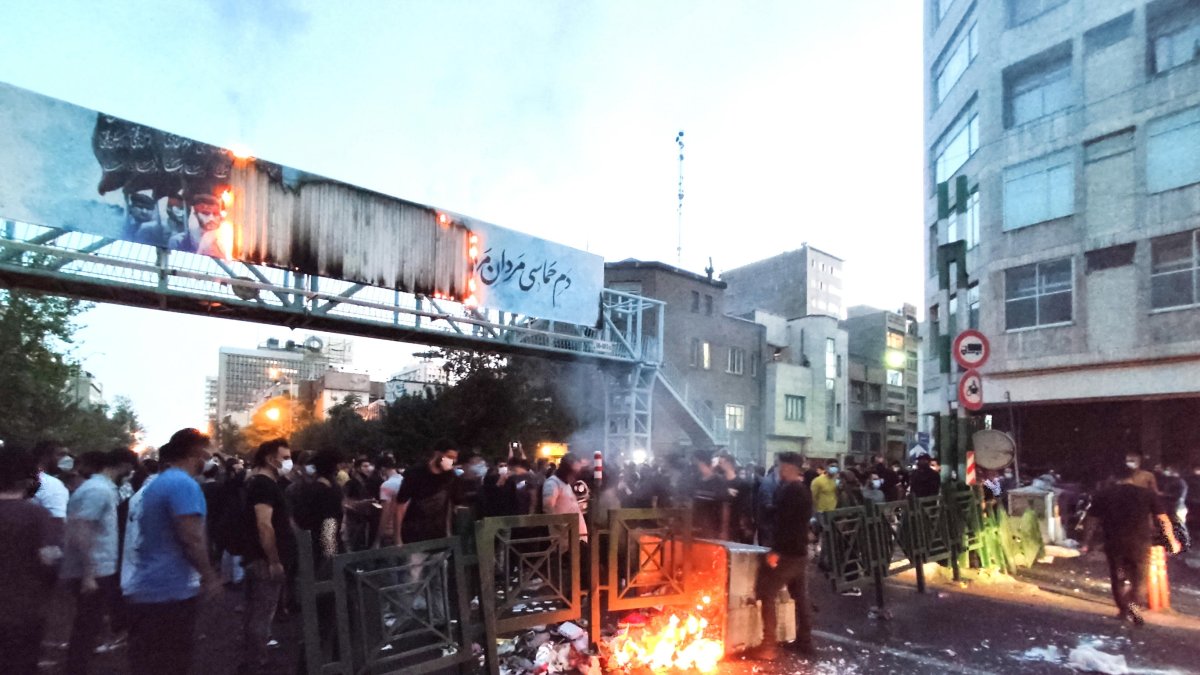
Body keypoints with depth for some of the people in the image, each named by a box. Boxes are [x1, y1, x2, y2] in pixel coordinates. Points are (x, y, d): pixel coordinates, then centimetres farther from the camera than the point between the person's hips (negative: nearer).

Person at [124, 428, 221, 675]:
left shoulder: (156, 483, 14)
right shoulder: (184, 484, -17)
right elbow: (191, 538, -23)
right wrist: (209, 576, -11)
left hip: (147, 590, 9)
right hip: (172, 591, -9)